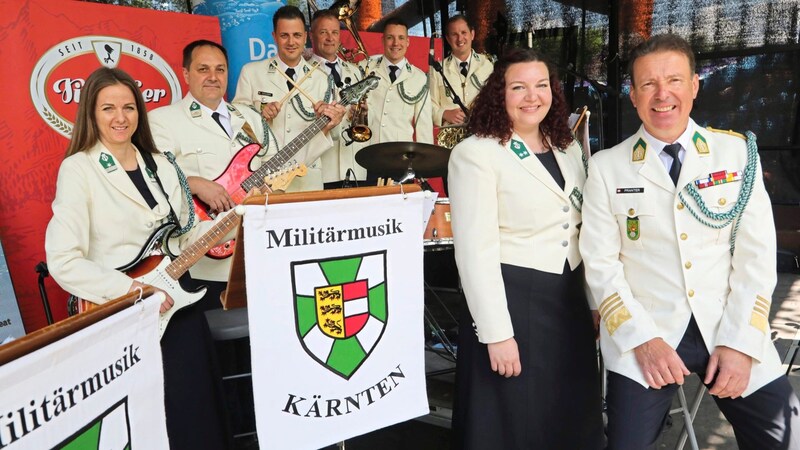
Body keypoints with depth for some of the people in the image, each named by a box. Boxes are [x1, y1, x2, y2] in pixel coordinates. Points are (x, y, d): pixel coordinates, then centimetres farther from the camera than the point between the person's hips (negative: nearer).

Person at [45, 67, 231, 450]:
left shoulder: (159, 165, 10)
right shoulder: (78, 169, -7)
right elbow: (63, 261, -13)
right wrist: (132, 290, -20)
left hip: (172, 299, 5)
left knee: (202, 390, -2)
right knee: (180, 398, -10)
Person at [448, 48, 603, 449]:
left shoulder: (568, 148, 9)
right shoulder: (475, 154, -13)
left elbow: (583, 233, 16)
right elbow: (475, 251, -18)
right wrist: (497, 333, -19)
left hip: (570, 300, 7)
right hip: (511, 300, -6)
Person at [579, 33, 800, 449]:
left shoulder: (738, 153, 2)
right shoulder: (606, 167, -2)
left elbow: (756, 254, 0)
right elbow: (601, 261, -4)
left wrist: (740, 341, -8)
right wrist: (642, 339, -11)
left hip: (731, 331, 2)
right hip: (645, 334, -1)